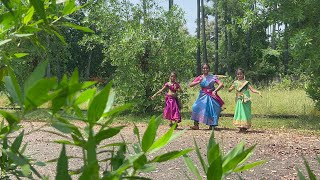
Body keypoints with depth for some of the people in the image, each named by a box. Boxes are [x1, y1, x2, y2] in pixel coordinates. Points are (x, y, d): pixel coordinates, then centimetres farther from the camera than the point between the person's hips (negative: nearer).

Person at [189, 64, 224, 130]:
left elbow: (221, 84, -9)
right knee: (196, 107, -15)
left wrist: (215, 91, -19)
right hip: (203, 96, 1)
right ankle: (196, 125, -13)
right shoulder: (199, 77, 3)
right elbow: (190, 85, -5)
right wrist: (199, 81, -19)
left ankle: (211, 125, 14)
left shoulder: (213, 77, -2)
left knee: (212, 110, -3)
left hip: (211, 96, -1)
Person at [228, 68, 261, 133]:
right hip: (239, 100, 3)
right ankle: (240, 127, 7)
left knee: (245, 113, -3)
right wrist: (231, 88, -15)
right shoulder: (235, 82, 8)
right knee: (239, 112, 1)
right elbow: (229, 90, 7)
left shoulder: (246, 82, -1)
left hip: (245, 100, -3)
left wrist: (258, 92, -22)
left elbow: (252, 89, -6)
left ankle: (244, 127, 2)